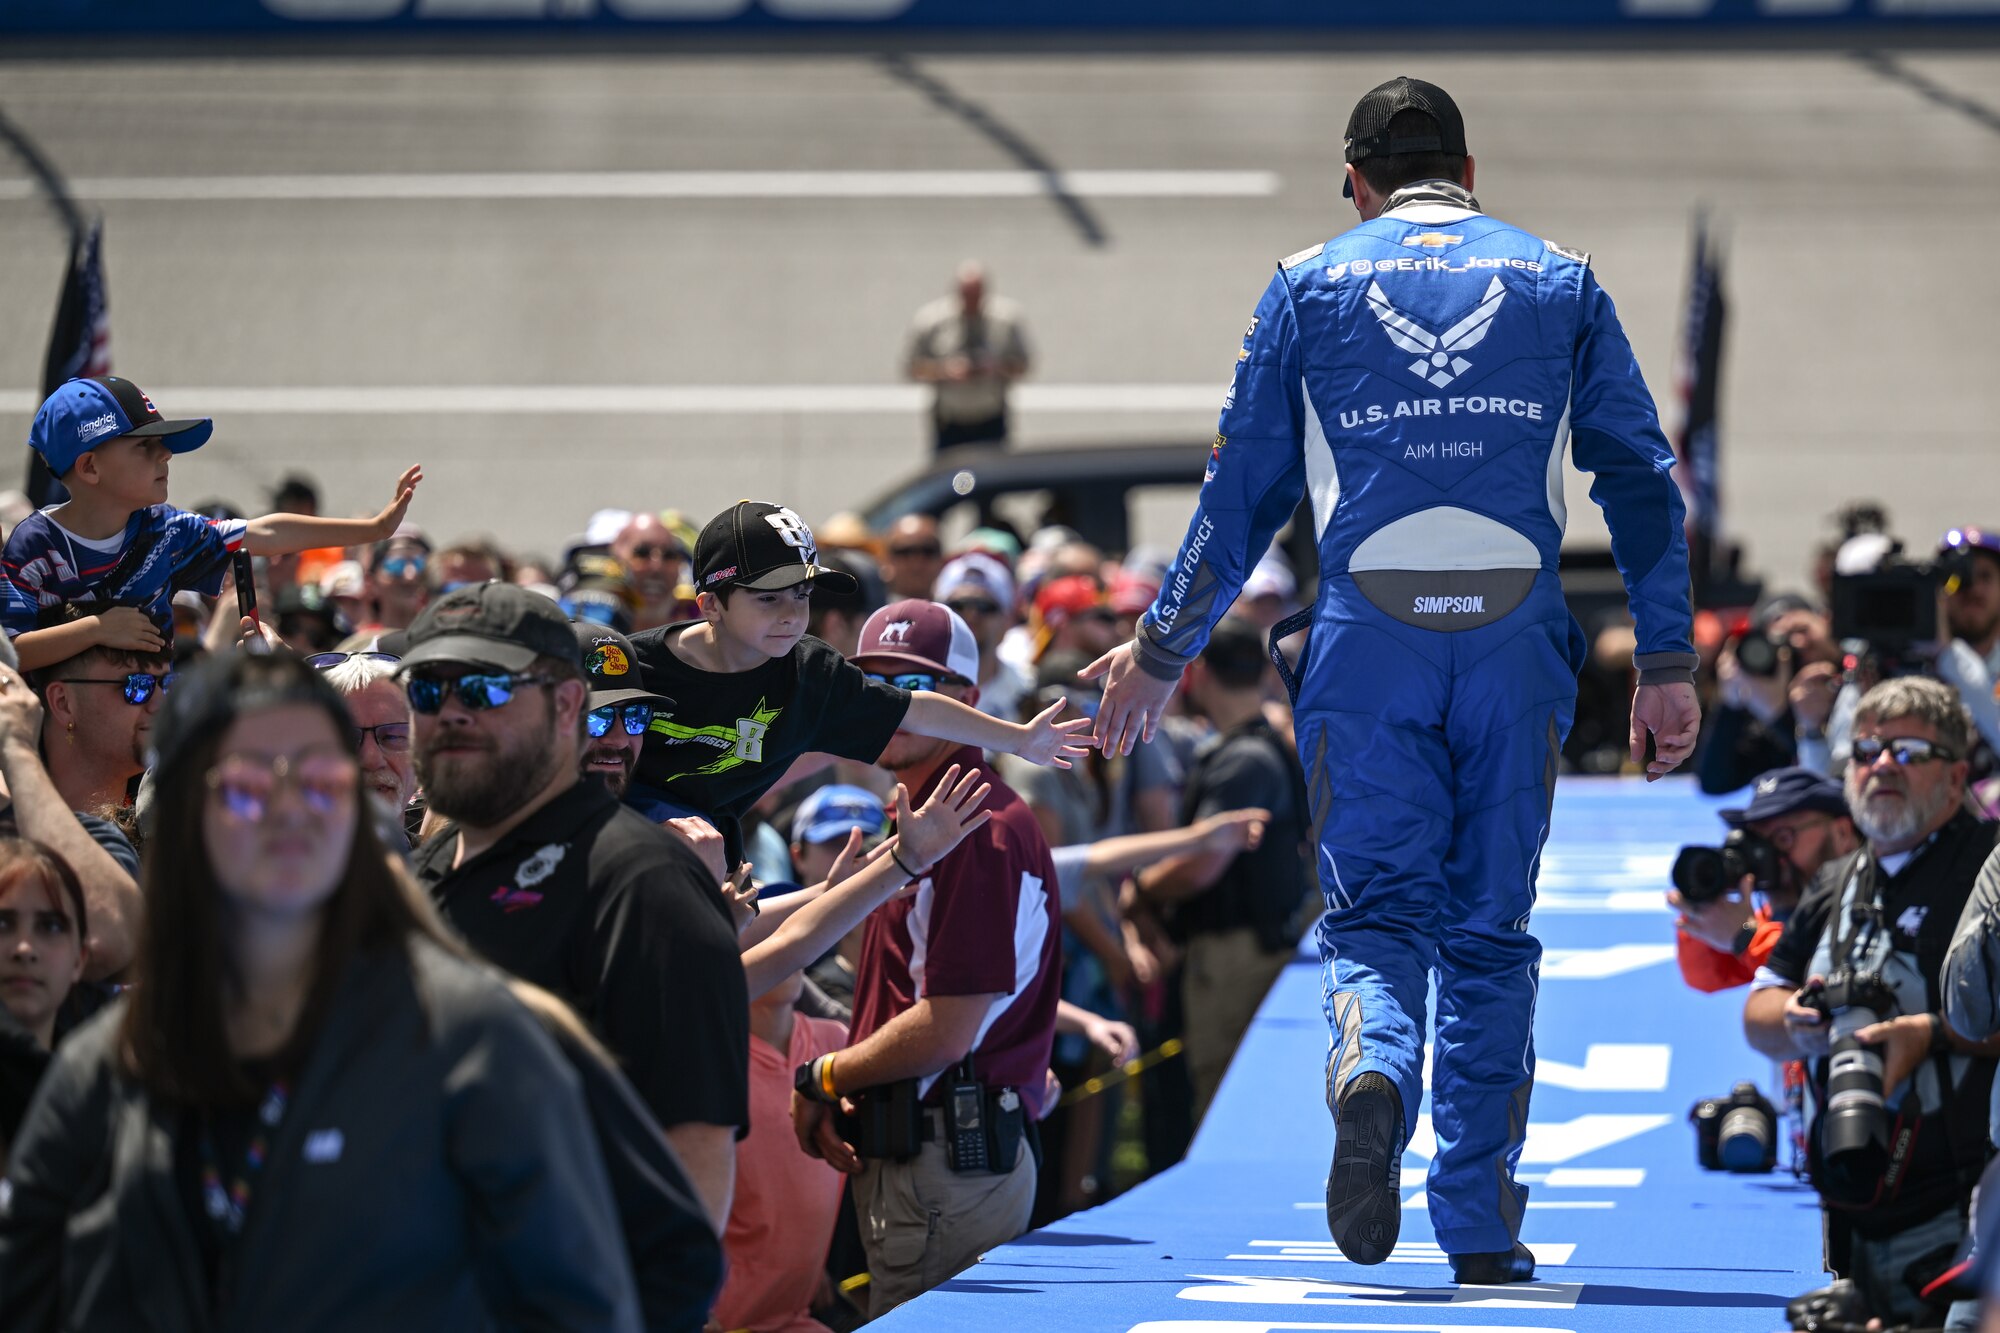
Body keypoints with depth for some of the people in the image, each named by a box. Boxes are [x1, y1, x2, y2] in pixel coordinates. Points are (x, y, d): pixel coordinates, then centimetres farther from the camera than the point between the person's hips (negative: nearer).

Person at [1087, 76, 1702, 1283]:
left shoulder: (1308, 288, 12)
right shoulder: (1560, 282, 14)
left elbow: (1241, 495, 11)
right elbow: (1642, 479, 7)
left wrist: (1160, 653, 20)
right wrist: (1667, 663, 6)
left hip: (1369, 635, -1)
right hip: (1517, 637, 1)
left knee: (1377, 910, 3)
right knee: (1490, 927, 8)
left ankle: (1372, 1071, -30)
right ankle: (1482, 1227, 7)